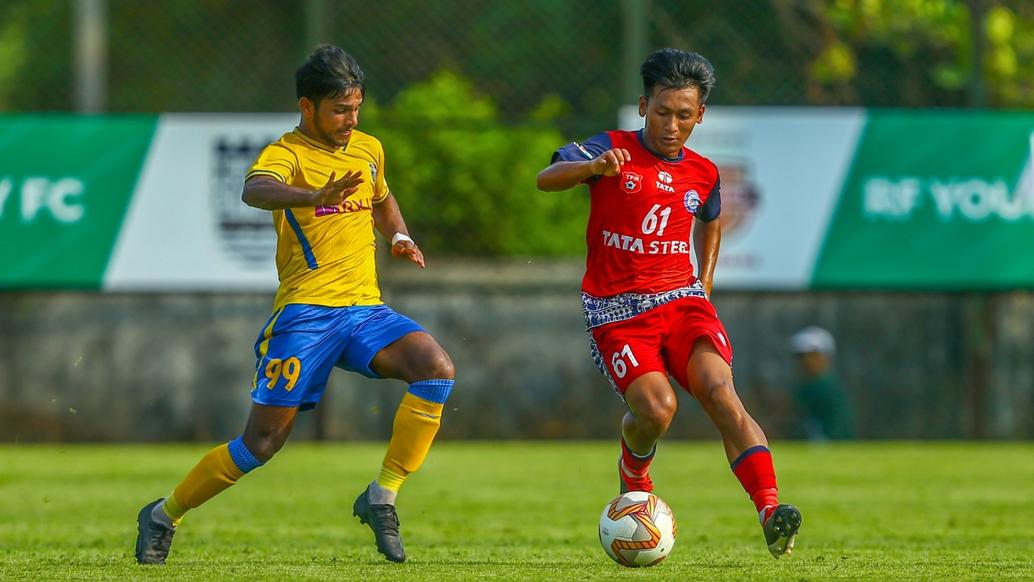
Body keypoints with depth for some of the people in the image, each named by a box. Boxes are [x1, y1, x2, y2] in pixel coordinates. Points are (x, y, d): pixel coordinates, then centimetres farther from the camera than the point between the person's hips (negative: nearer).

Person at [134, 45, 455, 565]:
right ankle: (163, 516, 15)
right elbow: (255, 190, -32)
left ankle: (381, 498, -13)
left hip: (365, 308, 5)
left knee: (436, 368, -22)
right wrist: (316, 197, -52)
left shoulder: (369, 149, 14)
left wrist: (399, 237, 15)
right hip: (306, 311, -5)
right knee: (263, 440, -6)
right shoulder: (286, 154, -7)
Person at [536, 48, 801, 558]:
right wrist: (592, 167, -40)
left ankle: (770, 512, -34)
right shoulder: (612, 150, -3)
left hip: (681, 300, 3)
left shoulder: (703, 174, 11)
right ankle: (633, 475, 15)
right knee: (656, 408, -22)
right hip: (616, 307, -3)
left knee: (720, 392, -23)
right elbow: (546, 179, -20)